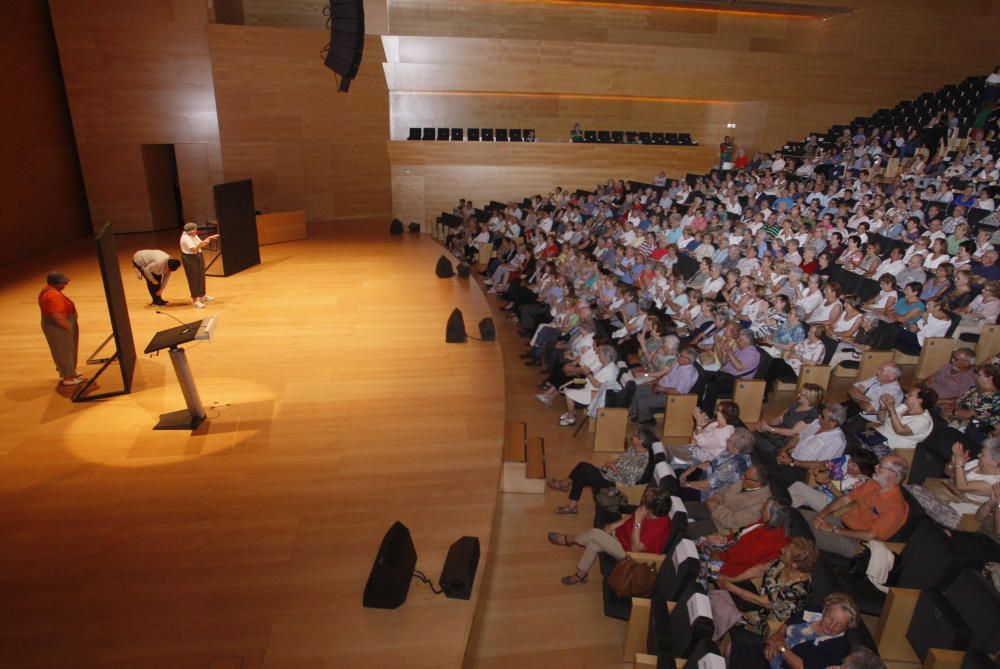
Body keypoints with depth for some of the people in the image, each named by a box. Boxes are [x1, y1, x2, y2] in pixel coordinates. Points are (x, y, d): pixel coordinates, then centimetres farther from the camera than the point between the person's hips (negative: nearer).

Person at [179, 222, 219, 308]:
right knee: (193, 279, -6)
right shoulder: (185, 238, -21)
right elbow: (194, 249, -29)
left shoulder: (194, 236, 7)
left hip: (198, 257, 9)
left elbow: (201, 244, 12)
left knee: (201, 277, 16)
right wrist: (201, 244, -43)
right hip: (189, 259, -9)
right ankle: (195, 300, -3)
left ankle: (202, 295, 30)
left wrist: (209, 238, 7)